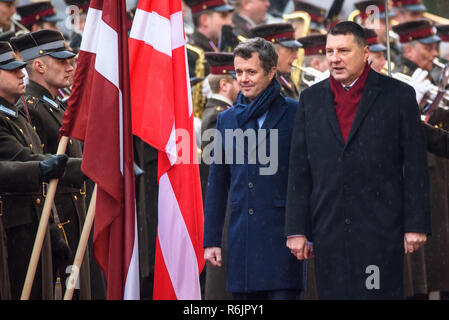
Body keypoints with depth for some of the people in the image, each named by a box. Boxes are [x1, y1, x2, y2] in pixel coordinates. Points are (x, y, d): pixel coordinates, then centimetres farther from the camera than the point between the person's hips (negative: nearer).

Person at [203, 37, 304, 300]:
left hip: (281, 235, -5)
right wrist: (211, 240, 14)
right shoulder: (227, 119, 14)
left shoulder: (294, 114, 0)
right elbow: (217, 185, 18)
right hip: (241, 237, 5)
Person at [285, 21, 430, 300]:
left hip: (380, 230, -3)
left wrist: (416, 224, -5)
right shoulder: (311, 99, 11)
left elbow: (416, 166, 1)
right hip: (328, 232, 3)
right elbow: (299, 170, 10)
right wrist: (297, 229, 4)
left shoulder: (398, 95, 3)